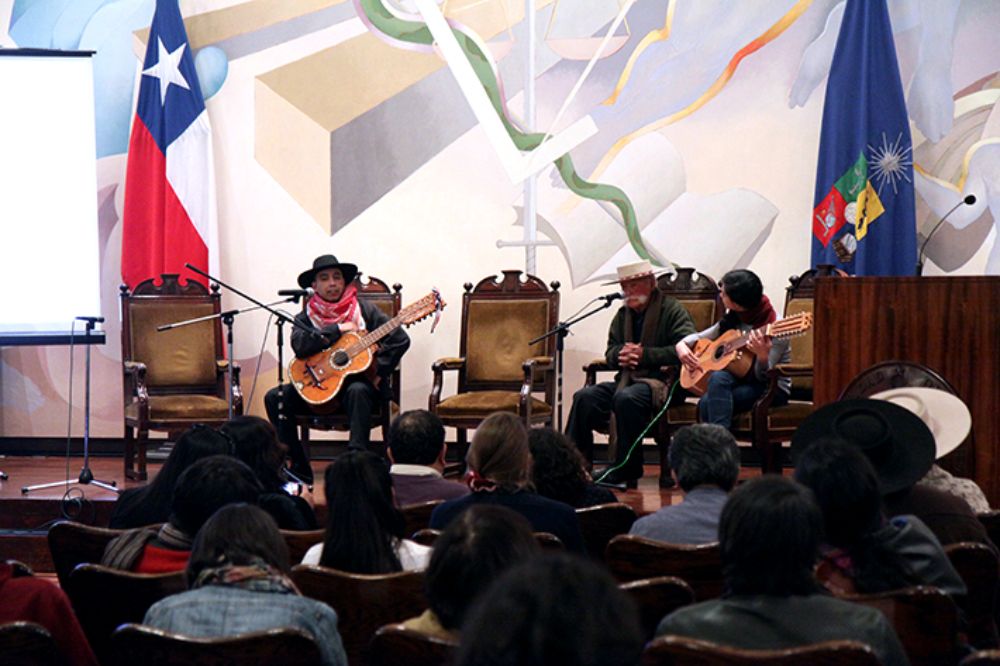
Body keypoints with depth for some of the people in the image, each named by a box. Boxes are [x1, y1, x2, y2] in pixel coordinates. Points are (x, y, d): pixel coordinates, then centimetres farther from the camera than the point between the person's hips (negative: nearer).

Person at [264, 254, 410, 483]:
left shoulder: (364, 310, 2)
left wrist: (379, 372, -12)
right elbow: (300, 346, -16)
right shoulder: (305, 318, 6)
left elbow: (400, 339, -6)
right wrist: (338, 330, -15)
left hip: (357, 381, -3)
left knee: (358, 391, -38)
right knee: (275, 397, -18)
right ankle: (299, 470, -14)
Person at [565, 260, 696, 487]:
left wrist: (644, 354, -16)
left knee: (626, 398, -36)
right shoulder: (623, 314, 18)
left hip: (662, 380, -7)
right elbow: (610, 352, 24)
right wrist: (620, 355, -3)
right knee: (584, 397, -17)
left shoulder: (672, 310, -3)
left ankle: (625, 472, -24)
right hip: (628, 379, 7)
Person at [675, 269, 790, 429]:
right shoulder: (732, 319, 6)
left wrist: (762, 356, -38)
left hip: (773, 390, -6)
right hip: (742, 382, 6)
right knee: (718, 377, -30)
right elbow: (699, 337, 18)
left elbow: (763, 377, -17)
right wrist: (682, 345, -3)